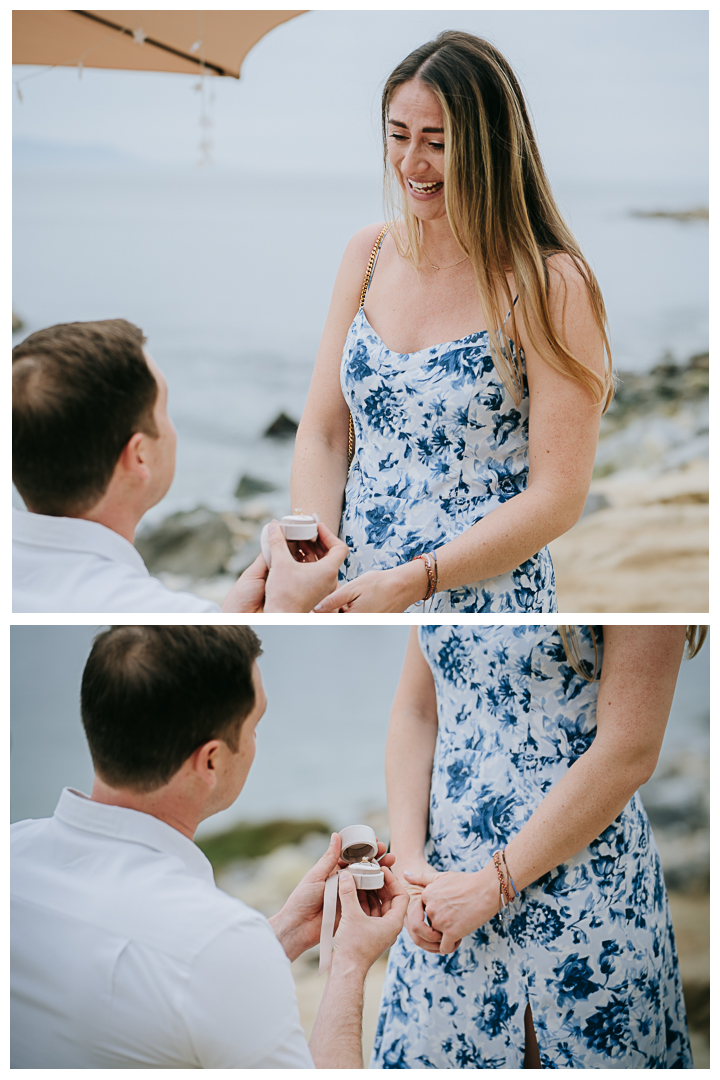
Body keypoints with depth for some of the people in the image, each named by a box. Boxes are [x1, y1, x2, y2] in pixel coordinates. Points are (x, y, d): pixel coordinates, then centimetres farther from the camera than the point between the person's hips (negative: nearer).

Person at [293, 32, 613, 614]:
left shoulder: (552, 286, -12)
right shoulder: (369, 254, 5)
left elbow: (559, 497, -14)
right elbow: (322, 434, 5)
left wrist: (410, 582, -20)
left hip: (486, 599, -5)